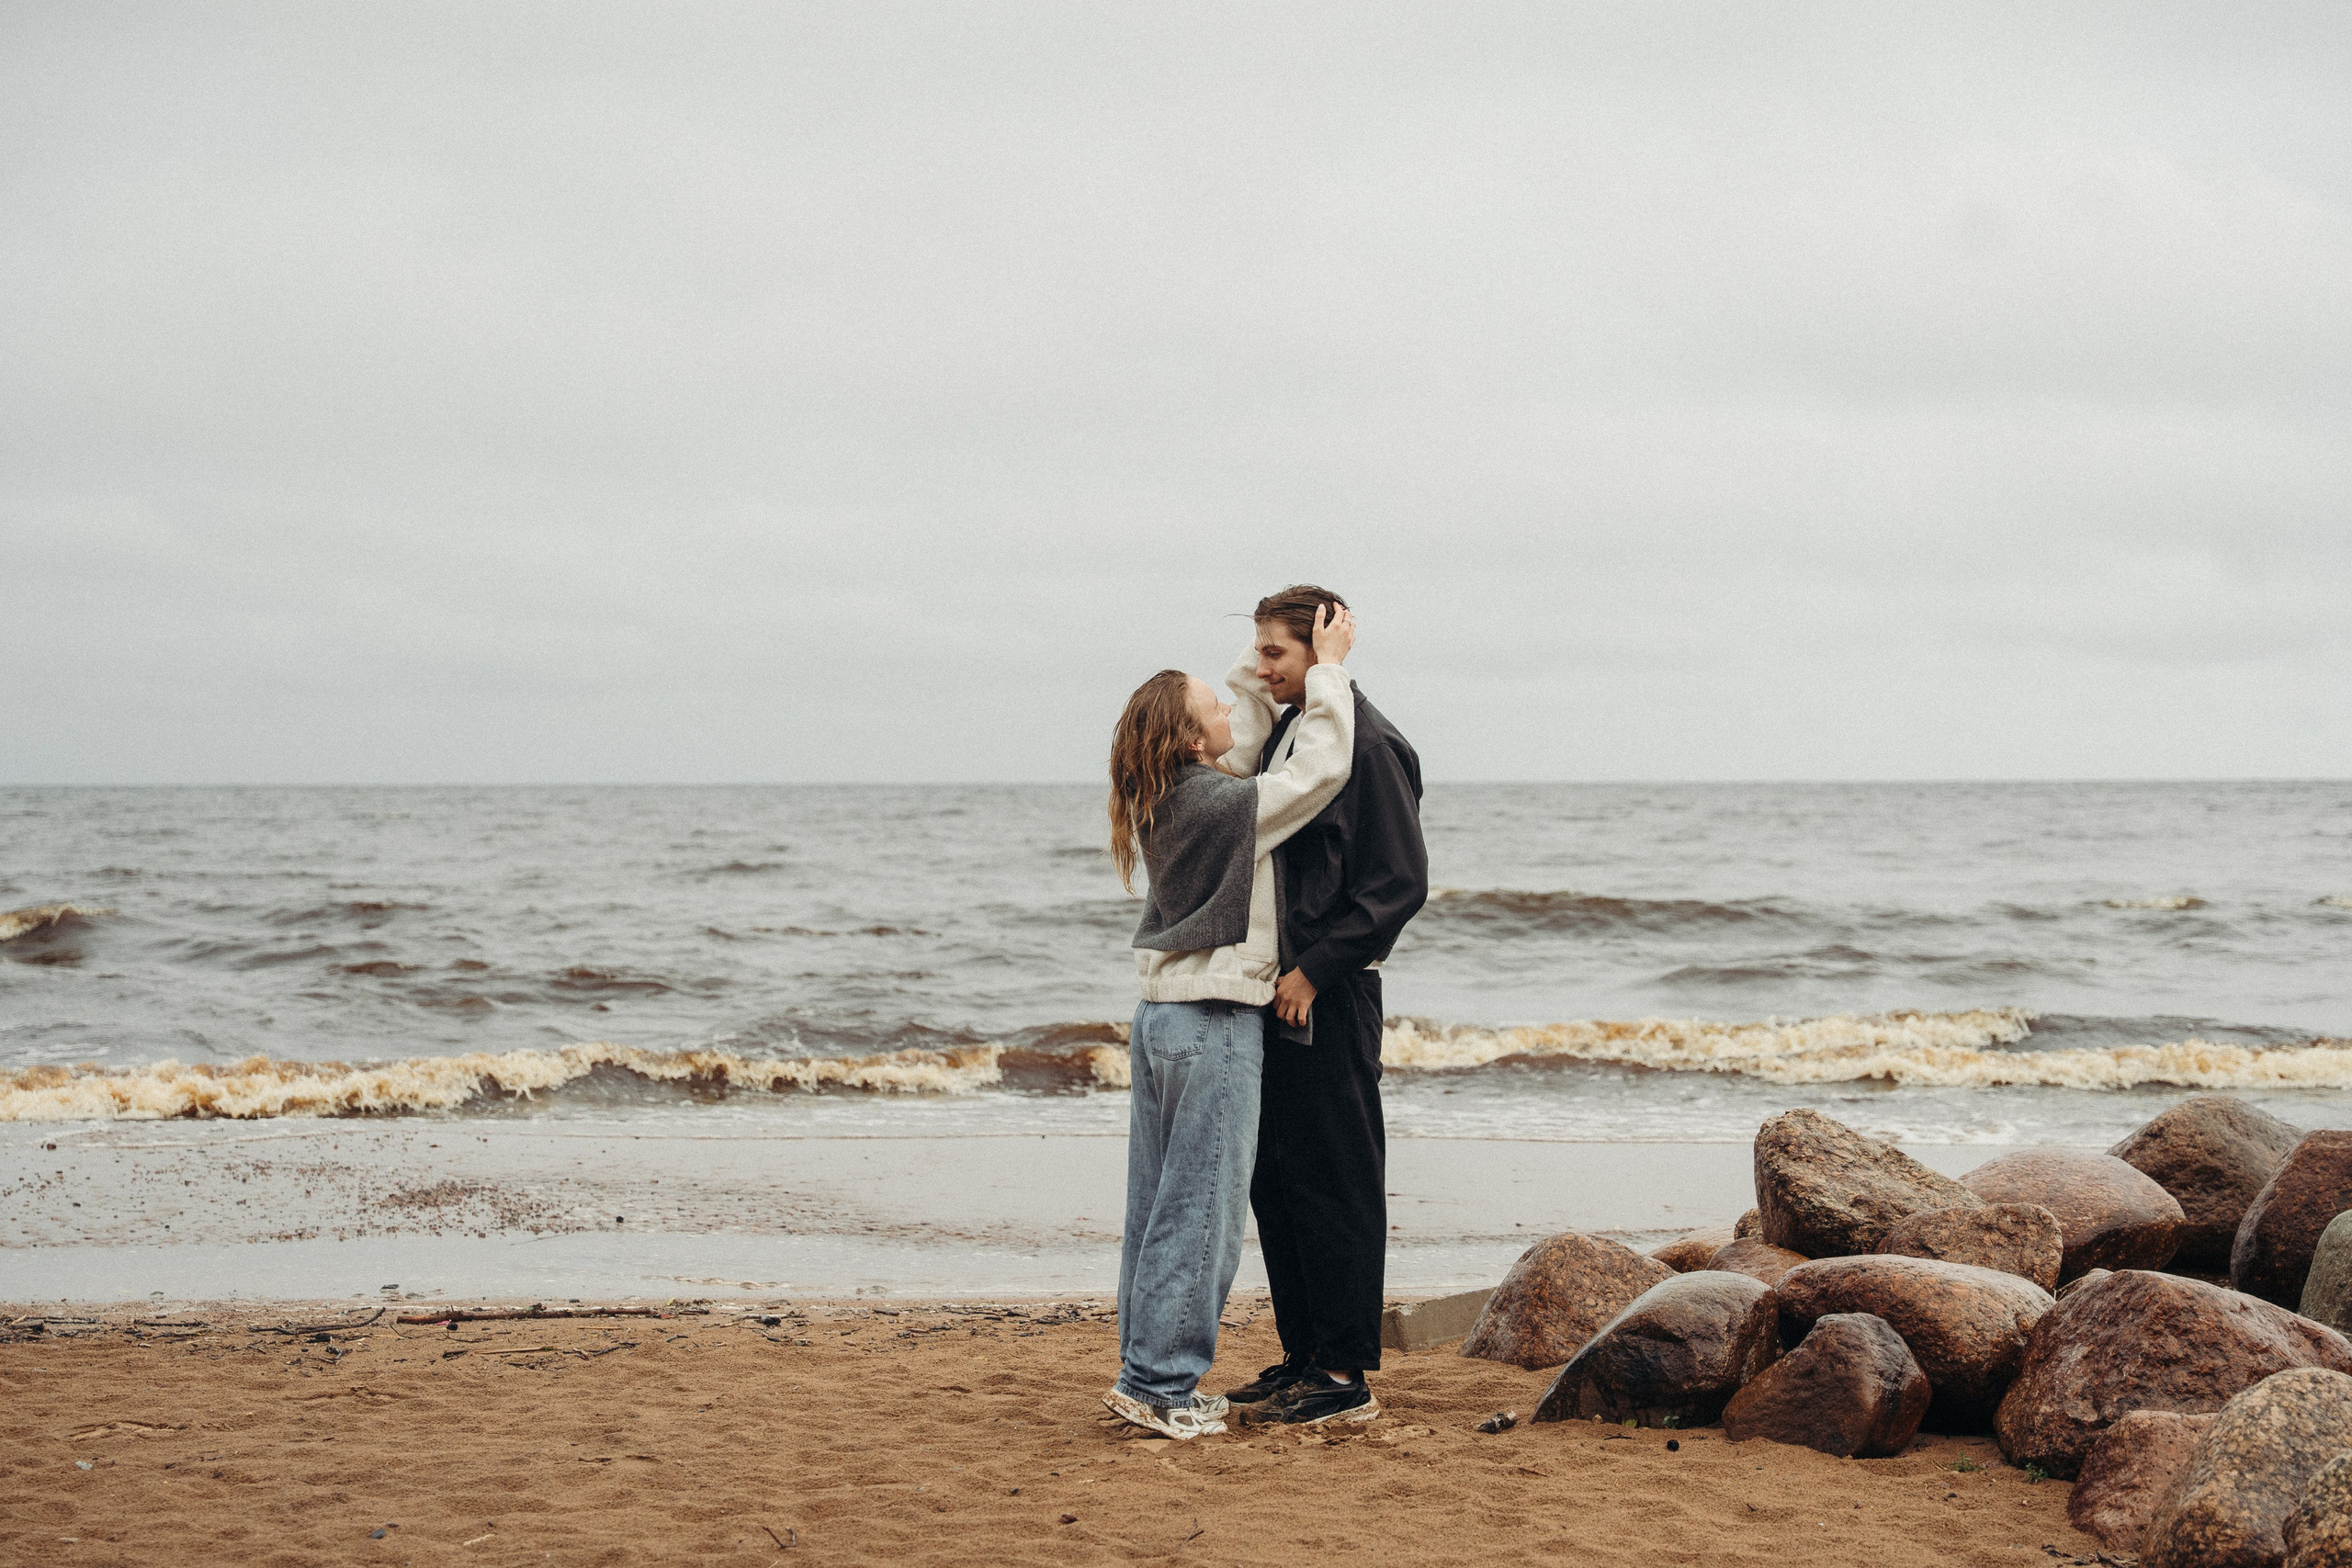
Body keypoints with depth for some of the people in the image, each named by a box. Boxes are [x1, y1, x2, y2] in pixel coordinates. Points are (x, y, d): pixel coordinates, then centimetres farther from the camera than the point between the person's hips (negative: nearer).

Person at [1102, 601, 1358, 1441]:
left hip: (1161, 1015, 9)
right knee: (1201, 1207, -3)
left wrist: (1289, 670, 23)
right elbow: (1322, 767, -15)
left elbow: (1250, 749, 26)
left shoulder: (1162, 804, 8)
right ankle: (1158, 1381, -2)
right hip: (1214, 1024, -9)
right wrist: (1327, 666, -5)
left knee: (1156, 1204, 11)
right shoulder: (1224, 807, -17)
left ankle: (1145, 1372, 17)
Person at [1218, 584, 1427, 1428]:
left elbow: (1400, 881, -15)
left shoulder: (1370, 747, -13)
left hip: (1332, 994, -9)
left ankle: (1346, 1377, 3)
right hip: (1273, 989, 9)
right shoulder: (1280, 733, 13)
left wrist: (1315, 970, -16)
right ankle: (1302, 1356, 23)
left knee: (1335, 1183, -3)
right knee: (1272, 1176, 13)